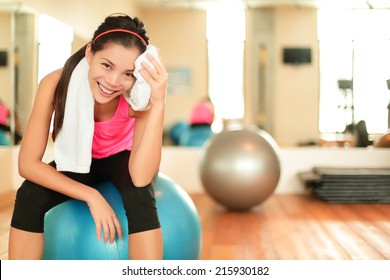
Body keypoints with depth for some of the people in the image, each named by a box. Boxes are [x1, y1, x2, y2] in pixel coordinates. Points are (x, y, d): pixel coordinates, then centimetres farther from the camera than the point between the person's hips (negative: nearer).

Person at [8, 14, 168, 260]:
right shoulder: (56, 83, -31)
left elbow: (141, 178, -42)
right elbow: (28, 163, -28)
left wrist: (159, 103, -50)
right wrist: (91, 196, -35)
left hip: (121, 158, -1)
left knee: (140, 196, -33)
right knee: (29, 197, -25)